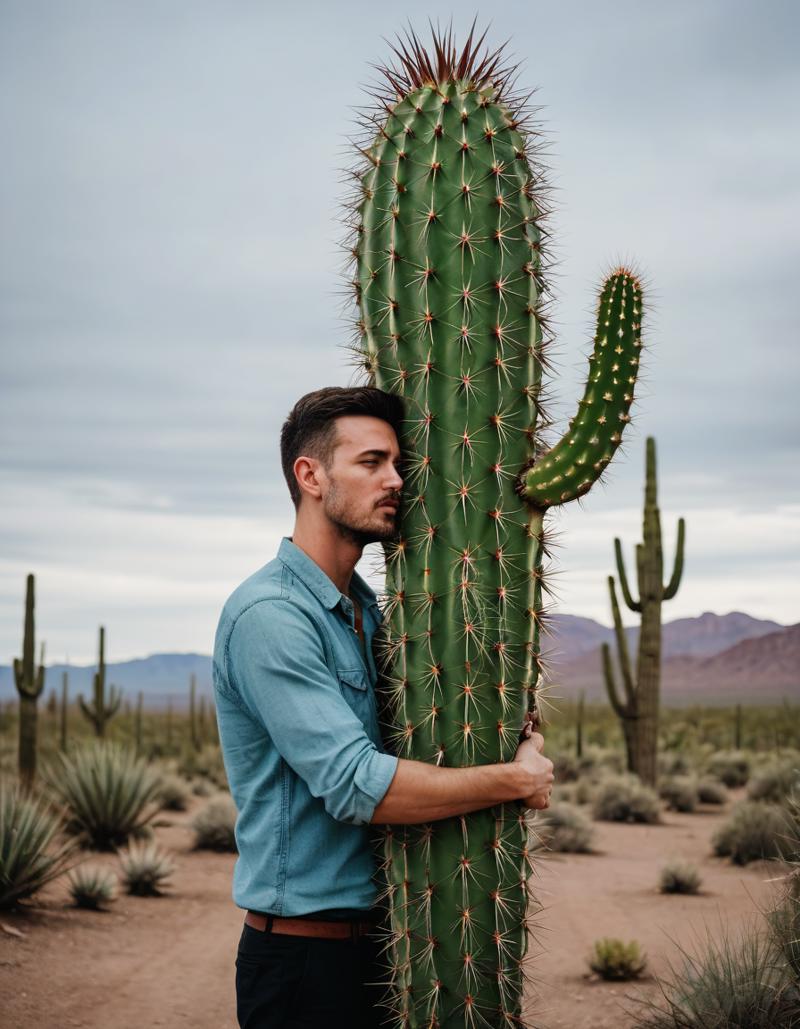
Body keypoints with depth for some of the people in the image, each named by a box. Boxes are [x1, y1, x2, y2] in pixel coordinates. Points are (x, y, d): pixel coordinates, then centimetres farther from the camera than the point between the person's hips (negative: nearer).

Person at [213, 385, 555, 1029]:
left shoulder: (369, 609, 12)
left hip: (378, 945, 9)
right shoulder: (268, 615, -18)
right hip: (303, 956, -8)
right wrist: (517, 780, -15)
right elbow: (358, 787, -25)